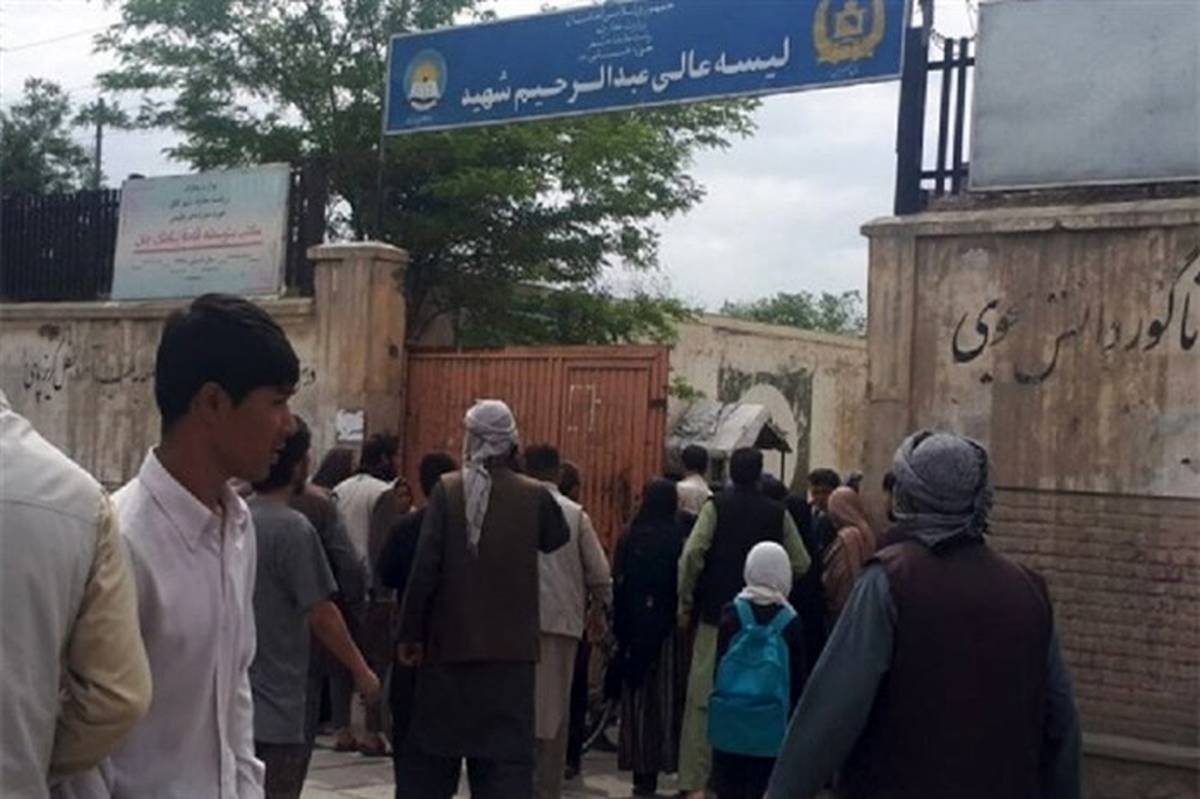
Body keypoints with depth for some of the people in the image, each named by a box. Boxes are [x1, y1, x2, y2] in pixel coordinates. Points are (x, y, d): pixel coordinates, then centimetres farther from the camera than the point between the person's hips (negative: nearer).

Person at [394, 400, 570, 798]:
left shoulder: (447, 490, -7)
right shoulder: (534, 495, -3)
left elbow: (425, 568, -9)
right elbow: (558, 539, 17)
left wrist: (410, 632, -2)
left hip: (450, 643, 0)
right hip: (511, 648, 0)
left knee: (432, 750, 13)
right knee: (506, 755, 3)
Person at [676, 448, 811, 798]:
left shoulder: (716, 506, -4)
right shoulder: (778, 513, 3)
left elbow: (692, 554, -13)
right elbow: (801, 563, 2)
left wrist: (686, 604, -3)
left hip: (716, 615, -2)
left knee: (704, 701, 1)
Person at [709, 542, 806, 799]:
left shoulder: (732, 613, -3)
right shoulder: (790, 621, -2)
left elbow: (719, 664, 1)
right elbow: (798, 677, 3)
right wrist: (793, 718, 12)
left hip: (730, 717, 1)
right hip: (771, 720, 0)